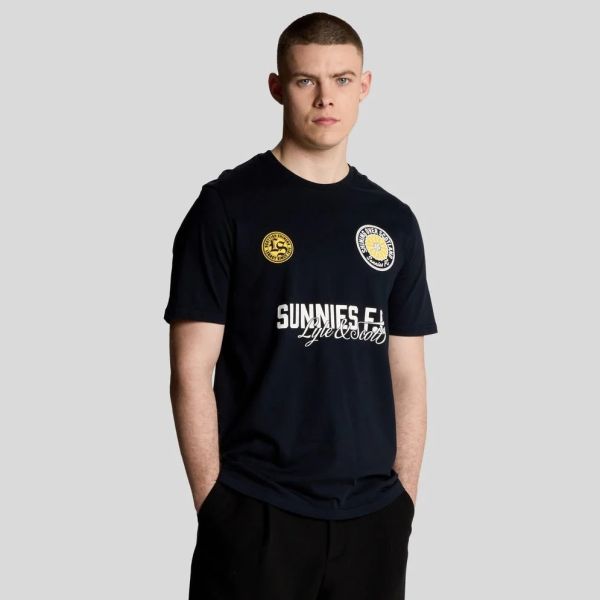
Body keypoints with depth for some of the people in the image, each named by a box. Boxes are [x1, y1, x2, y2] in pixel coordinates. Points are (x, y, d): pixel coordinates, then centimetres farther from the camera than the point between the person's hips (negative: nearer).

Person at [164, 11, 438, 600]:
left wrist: (404, 497, 5)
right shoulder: (227, 207, -3)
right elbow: (192, 370, -5)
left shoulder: (394, 221, 9)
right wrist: (214, 504, -10)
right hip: (255, 517, -4)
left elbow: (407, 376, 12)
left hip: (372, 517, 4)